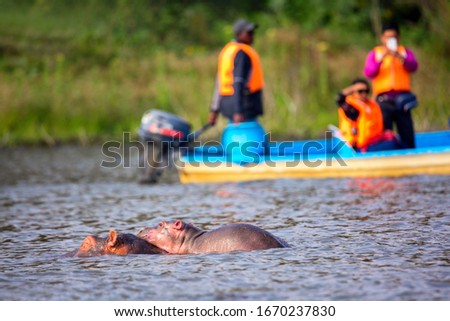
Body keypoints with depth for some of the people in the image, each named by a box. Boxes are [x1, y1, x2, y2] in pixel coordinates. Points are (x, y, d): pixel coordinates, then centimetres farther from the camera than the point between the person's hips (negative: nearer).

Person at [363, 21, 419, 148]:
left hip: (402, 98, 1)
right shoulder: (374, 53, 12)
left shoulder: (405, 52, 15)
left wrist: (400, 57, -21)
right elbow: (368, 72, -3)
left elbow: (413, 66, -4)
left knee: (407, 133, -2)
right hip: (384, 99, -1)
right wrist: (381, 58, -16)